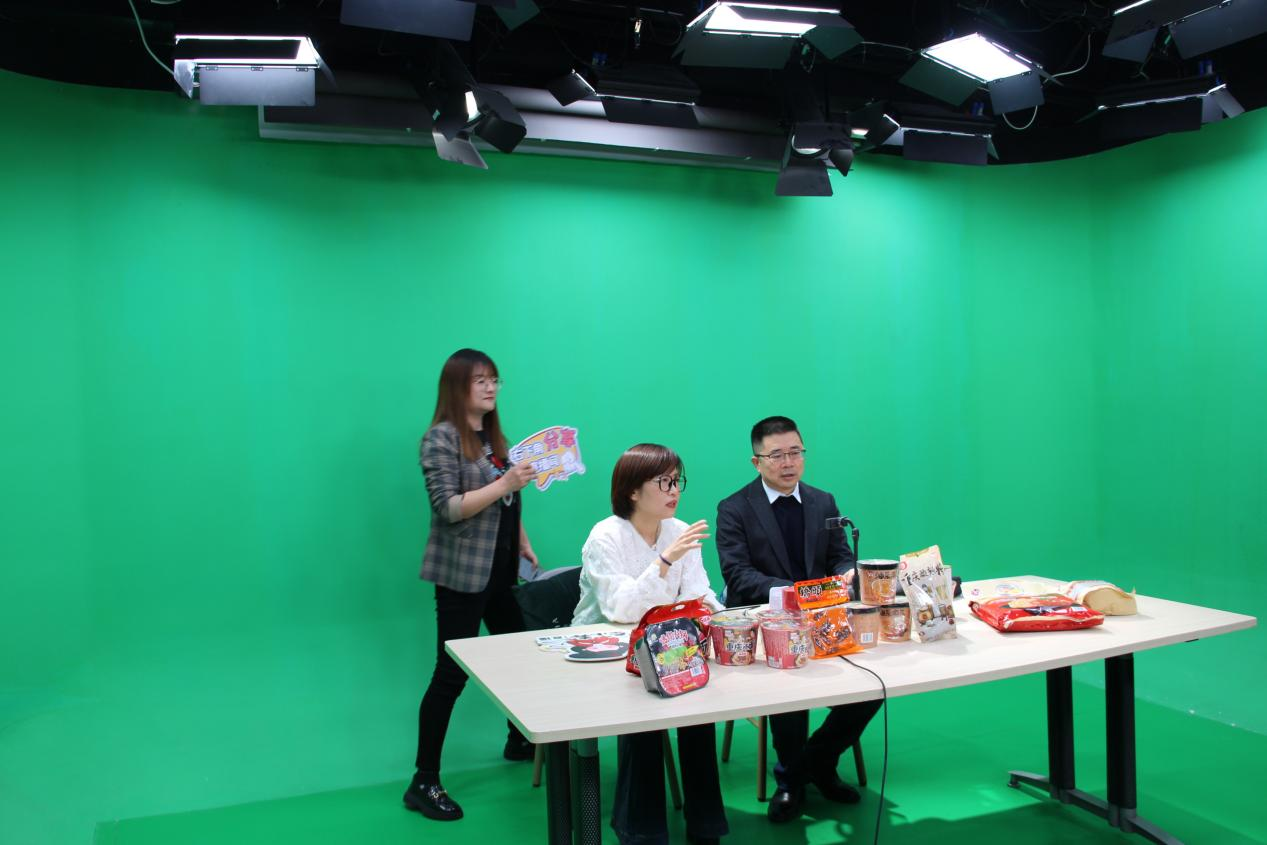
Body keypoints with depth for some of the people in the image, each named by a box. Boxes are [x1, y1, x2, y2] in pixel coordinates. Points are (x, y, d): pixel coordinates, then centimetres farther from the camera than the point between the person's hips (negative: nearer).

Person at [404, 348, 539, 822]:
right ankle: (423, 783, 6)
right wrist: (505, 483, -26)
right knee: (451, 675, -5)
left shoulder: (493, 435, 11)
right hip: (462, 572, -8)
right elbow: (448, 508, -20)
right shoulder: (442, 437, -12)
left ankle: (520, 741, 38)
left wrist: (523, 543, 14)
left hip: (500, 570, 8)